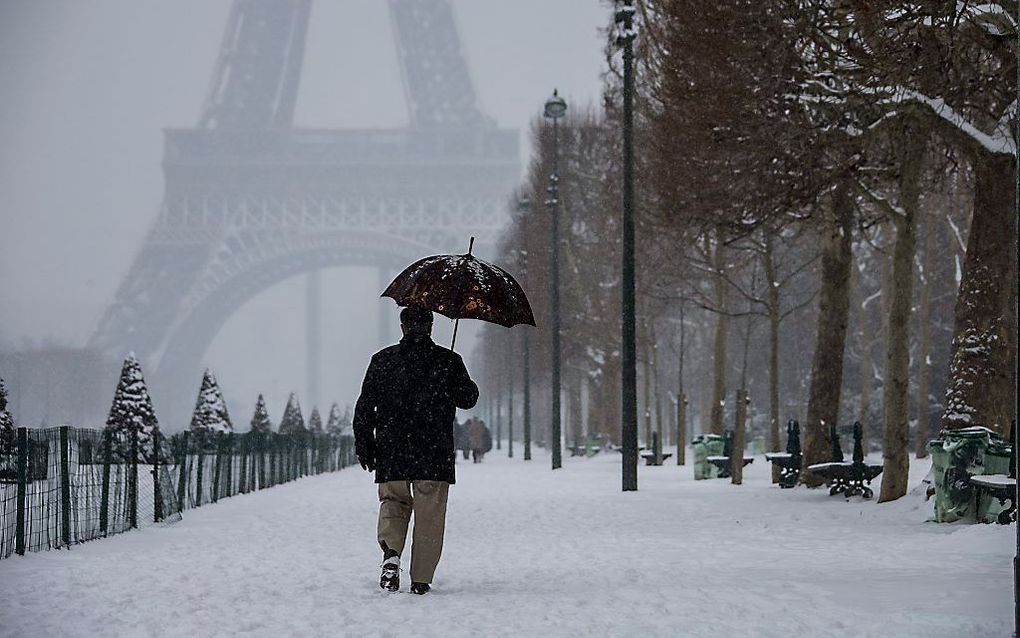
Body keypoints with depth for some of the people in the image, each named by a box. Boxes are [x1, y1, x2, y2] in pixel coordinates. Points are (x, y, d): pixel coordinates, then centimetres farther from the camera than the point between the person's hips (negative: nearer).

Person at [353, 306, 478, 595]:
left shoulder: (382, 360, 2)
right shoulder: (448, 361, -1)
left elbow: (365, 406, 2)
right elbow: (468, 399, 8)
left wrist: (364, 446, 10)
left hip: (391, 452, 1)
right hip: (435, 453, -1)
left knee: (393, 503, 16)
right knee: (429, 516, 6)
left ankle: (391, 552, -11)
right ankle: (421, 579, 5)